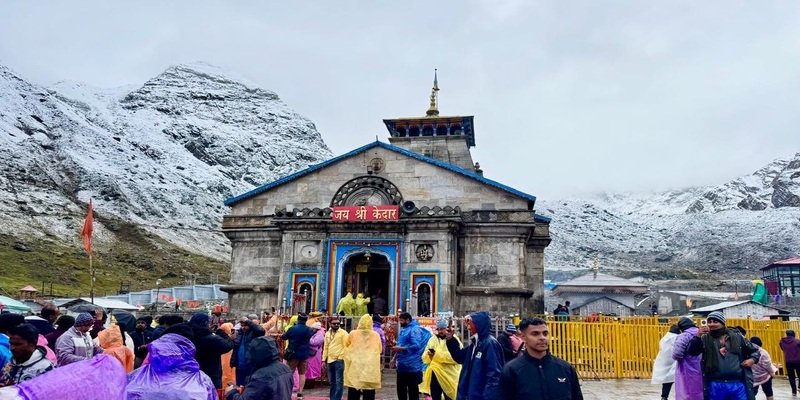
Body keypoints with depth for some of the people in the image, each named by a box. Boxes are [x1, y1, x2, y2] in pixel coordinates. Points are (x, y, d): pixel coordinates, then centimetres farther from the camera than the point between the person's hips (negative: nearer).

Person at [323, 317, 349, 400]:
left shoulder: (343, 333, -7)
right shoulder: (327, 333, 12)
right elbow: (325, 347, 17)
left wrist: (340, 357, -15)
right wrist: (324, 360, 13)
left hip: (339, 360, -6)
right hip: (330, 360, 6)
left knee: (339, 381, -5)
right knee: (332, 382, 14)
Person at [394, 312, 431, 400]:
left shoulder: (415, 329, -14)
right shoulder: (404, 330, 16)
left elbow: (416, 346, -25)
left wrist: (400, 348, -22)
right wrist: (396, 354, 14)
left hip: (412, 366, -9)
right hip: (402, 365, 9)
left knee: (412, 389, 1)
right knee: (401, 388, 14)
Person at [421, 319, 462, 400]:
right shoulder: (433, 339, 10)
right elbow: (424, 357, 7)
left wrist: (438, 354, -22)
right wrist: (429, 355, -17)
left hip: (448, 375, -4)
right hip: (434, 375, 4)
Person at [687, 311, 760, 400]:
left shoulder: (736, 336, 8)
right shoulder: (705, 339, 2)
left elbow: (754, 351, 20)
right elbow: (692, 352, -11)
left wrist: (752, 359, -2)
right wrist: (698, 336, -26)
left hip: (738, 384, 1)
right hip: (716, 385, -1)